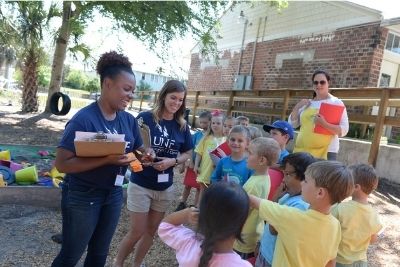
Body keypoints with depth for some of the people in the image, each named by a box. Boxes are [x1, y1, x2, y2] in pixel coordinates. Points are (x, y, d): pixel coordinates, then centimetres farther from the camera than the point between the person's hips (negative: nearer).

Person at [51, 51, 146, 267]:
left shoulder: (129, 120, -1)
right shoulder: (84, 119, -20)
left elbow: (138, 151, 9)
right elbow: (62, 164, -23)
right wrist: (107, 160, -32)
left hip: (113, 195, 6)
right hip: (82, 196, -6)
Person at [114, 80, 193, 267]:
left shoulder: (182, 126, -1)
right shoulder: (145, 117, -13)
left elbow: (187, 153, 7)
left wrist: (173, 161, -12)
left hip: (165, 188, 4)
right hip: (141, 185, -4)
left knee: (151, 231, 17)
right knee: (137, 231, 4)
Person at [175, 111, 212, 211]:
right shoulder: (197, 134, -3)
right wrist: (191, 162, -9)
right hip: (193, 163, 2)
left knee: (199, 187, 11)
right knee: (188, 185, 13)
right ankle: (182, 204, 29)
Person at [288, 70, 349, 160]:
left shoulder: (336, 102, 1)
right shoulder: (307, 103, 13)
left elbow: (344, 130, -7)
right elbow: (292, 124, 14)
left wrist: (325, 124, -23)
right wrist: (297, 107, 0)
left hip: (326, 152, -4)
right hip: (302, 151, 4)